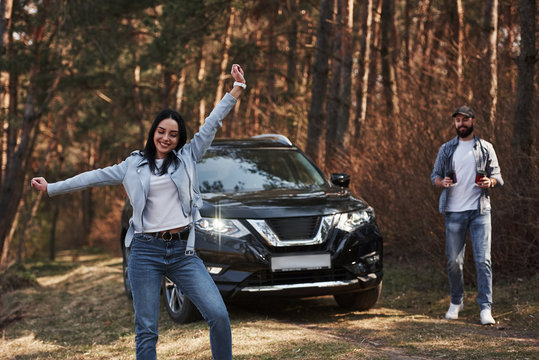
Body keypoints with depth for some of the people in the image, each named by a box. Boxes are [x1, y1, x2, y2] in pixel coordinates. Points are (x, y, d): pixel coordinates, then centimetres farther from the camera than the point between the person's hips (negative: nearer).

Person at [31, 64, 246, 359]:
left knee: (218, 315, -12)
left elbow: (212, 123, 9)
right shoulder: (133, 166, 12)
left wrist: (237, 87, 6)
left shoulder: (187, 157, 10)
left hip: (182, 251, 0)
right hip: (146, 251, 0)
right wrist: (51, 188, 17)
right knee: (146, 330, 0)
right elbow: (95, 177, 15)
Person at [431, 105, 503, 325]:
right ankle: (456, 302, 22)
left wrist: (490, 182, -16)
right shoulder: (446, 149, 11)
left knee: (483, 259, -9)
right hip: (454, 212, 2)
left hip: (479, 210, -1)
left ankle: (485, 307, -8)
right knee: (453, 261, 4)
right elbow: (434, 175, 12)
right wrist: (442, 182, -12)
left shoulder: (486, 148, 8)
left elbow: (498, 177, 8)